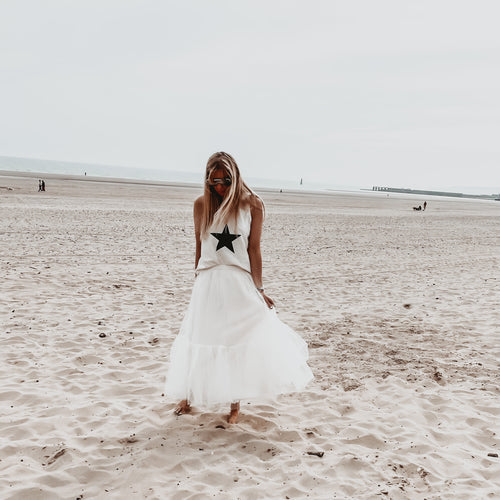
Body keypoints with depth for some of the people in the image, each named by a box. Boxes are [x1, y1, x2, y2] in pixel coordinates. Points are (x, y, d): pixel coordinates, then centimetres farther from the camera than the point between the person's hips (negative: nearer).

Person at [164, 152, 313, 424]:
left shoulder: (252, 205, -4)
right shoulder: (202, 204, 1)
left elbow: (253, 249, -4)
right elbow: (199, 247, 8)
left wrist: (258, 289, -6)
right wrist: (198, 281, 12)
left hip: (240, 281, -1)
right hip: (208, 281, 2)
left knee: (239, 340, 3)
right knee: (200, 337, 10)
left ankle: (235, 403, 20)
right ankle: (188, 396, 30)